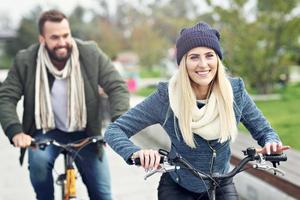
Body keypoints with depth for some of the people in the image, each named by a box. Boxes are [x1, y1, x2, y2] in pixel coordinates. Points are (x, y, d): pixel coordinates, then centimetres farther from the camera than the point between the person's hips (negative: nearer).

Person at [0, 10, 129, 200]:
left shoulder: (91, 53, -15)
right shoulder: (25, 61, -13)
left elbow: (118, 87, -16)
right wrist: (16, 132, -29)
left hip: (85, 133, 0)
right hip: (47, 131, 0)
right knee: (38, 160, -32)